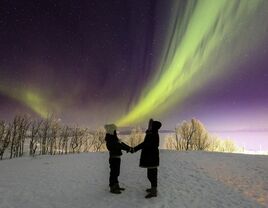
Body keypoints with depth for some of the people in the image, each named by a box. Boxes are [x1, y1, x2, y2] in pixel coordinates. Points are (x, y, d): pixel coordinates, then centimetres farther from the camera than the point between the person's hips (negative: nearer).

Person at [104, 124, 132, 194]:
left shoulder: (113, 138, 12)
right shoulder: (110, 139, -19)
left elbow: (121, 143, 9)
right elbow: (118, 146, -24)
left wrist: (128, 147, -3)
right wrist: (128, 148, -18)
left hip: (117, 158, 10)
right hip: (114, 158, -10)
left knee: (116, 173, 18)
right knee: (113, 173, 0)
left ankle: (116, 186, 31)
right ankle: (112, 188, 11)